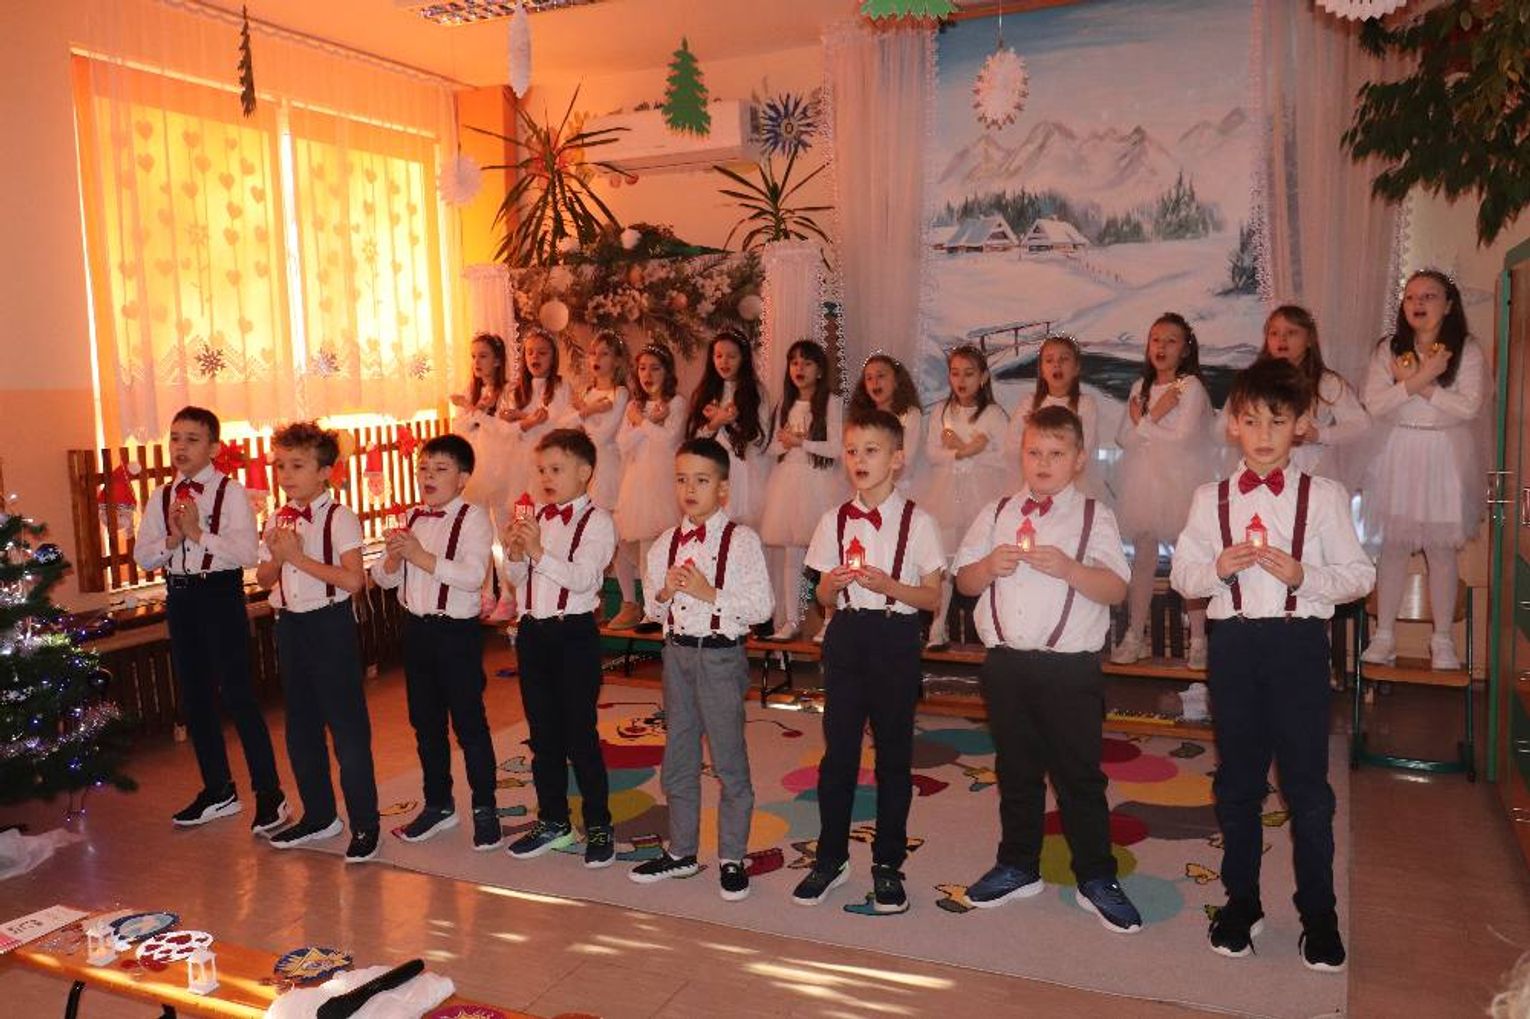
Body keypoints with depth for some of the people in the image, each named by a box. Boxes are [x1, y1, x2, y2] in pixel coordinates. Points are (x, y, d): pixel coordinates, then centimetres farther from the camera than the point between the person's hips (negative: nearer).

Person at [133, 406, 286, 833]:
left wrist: (198, 533, -22)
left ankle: (269, 794, 7)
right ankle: (219, 791, 30)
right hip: (179, 598, 7)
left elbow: (247, 552, -18)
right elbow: (142, 556, 5)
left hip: (220, 594, -6)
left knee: (238, 696, -4)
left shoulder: (231, 492, -8)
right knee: (194, 698, 15)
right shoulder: (161, 497, 8)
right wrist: (171, 539, -12)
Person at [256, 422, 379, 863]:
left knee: (346, 724, -2)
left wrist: (300, 557, -20)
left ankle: (364, 824, 9)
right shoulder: (278, 520, 9)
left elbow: (354, 580, -21)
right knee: (300, 726, 16)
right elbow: (264, 578, 13)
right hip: (290, 624, 7)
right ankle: (319, 815, 32)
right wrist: (277, 557, -7)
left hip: (330, 624, -7)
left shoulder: (339, 518, -12)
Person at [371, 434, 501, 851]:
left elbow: (473, 575, -23)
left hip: (457, 630, -7)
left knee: (469, 722, 2)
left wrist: (420, 556, -25)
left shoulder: (473, 518, -10)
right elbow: (383, 578, 9)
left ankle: (485, 809, 15)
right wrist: (393, 557, -12)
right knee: (425, 722, 16)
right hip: (417, 628, 7)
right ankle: (438, 805, 32)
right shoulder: (411, 519, 9)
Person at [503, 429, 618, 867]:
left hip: (574, 633, -6)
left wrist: (538, 551, -28)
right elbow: (517, 579, 12)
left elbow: (583, 577, -21)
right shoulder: (535, 518, 9)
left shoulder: (596, 522, -8)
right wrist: (514, 554, -8)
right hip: (533, 632, 6)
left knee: (580, 733, -1)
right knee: (542, 733, 14)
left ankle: (598, 826, 13)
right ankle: (552, 821, 28)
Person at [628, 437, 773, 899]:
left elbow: (760, 607, -14)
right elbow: (653, 609, 12)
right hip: (677, 651, 6)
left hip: (721, 655, -5)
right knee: (678, 760, 15)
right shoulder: (665, 544, 7)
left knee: (729, 760, 4)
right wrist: (665, 592, -9)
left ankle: (732, 858, 18)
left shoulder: (741, 540, -10)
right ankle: (681, 851, 31)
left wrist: (709, 593, -21)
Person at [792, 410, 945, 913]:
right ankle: (830, 857, 23)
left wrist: (888, 585, -19)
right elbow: (824, 597, 10)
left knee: (894, 753, 7)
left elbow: (933, 597, -4)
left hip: (895, 639, -3)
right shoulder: (835, 520, 5)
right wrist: (834, 582, -12)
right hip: (846, 636, 3)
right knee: (838, 750, 7)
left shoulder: (917, 521, -5)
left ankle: (888, 863, 22)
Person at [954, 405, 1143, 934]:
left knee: (1080, 774, 5)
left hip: (1070, 667, -3)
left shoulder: (1095, 515, -1)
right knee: (1016, 770, 16)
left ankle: (1096, 880, 20)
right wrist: (990, 565, -12)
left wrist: (1067, 567, -23)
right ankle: (1018, 866, 31)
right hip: (1006, 663, 3)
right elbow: (964, 581, 9)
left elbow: (1116, 589, -9)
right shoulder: (996, 513, 9)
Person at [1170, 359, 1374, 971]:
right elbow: (1182, 575, 6)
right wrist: (1218, 568, -14)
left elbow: (1359, 575, -1)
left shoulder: (1323, 496, 0)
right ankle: (1241, 903, 28)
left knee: (1307, 782, 4)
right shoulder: (1211, 499, 5)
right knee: (1237, 781, 12)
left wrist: (1303, 575, -18)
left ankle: (1319, 914, 20)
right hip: (1234, 642, 2)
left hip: (1299, 642, -2)